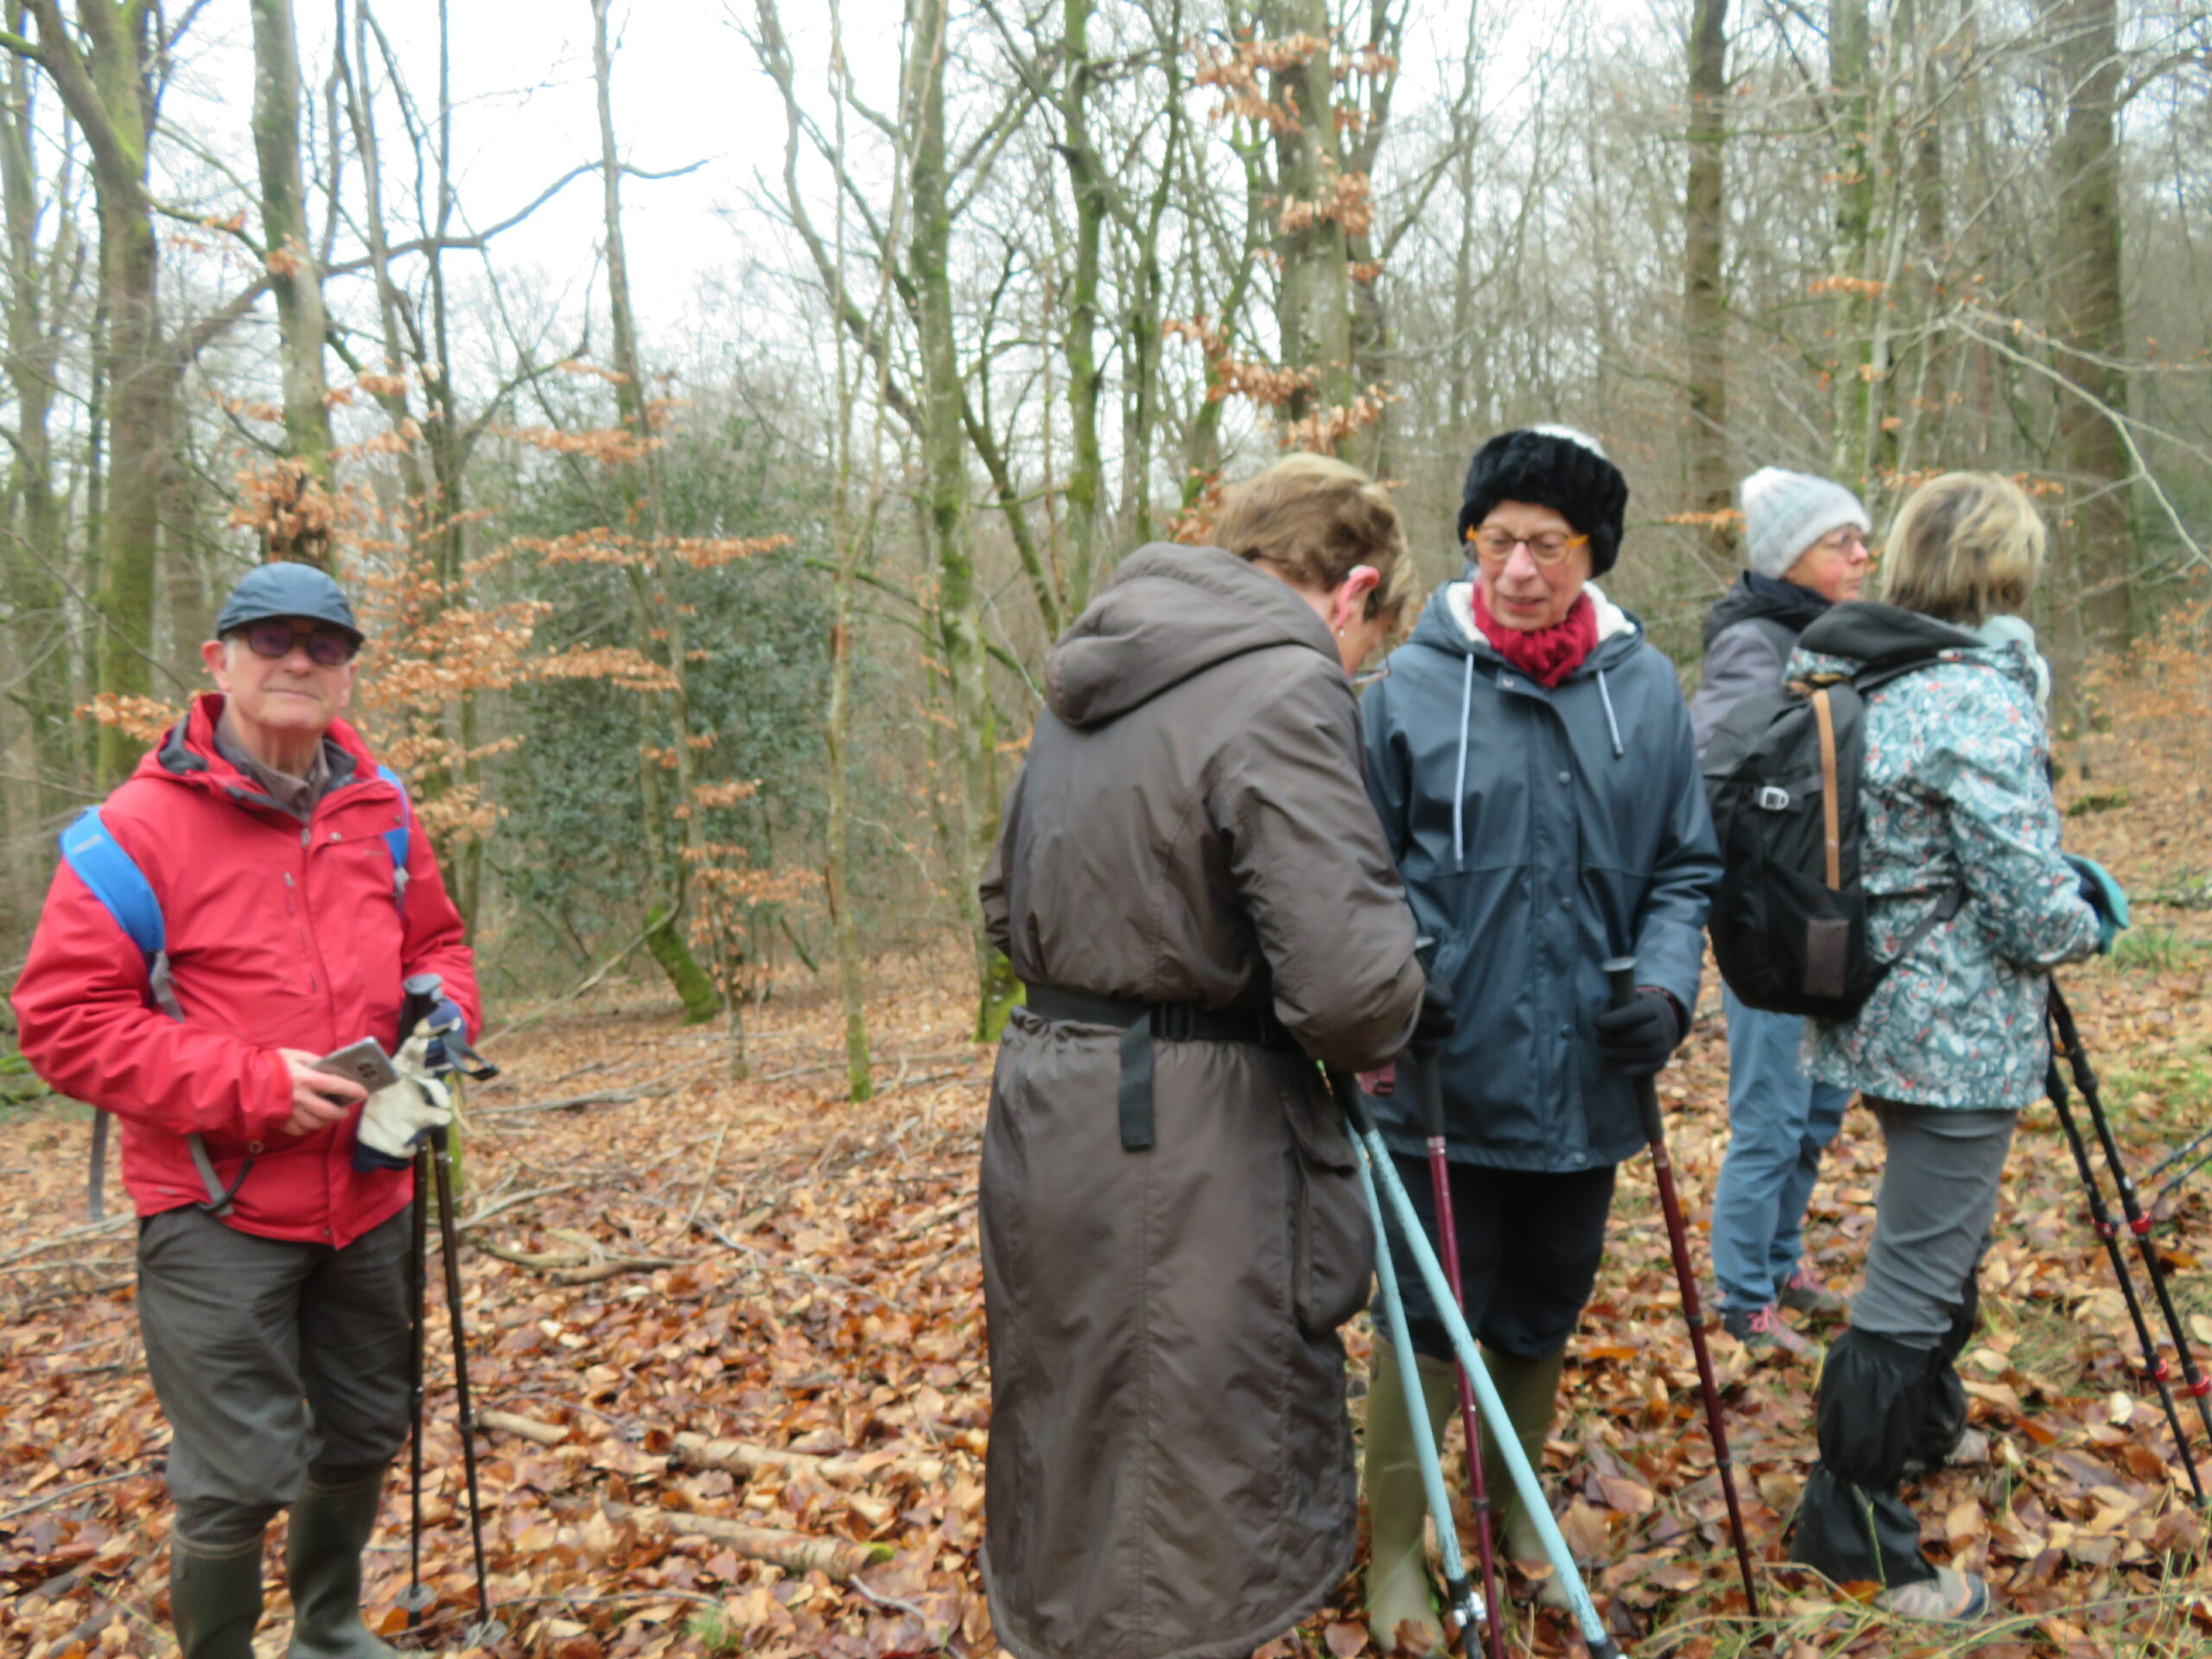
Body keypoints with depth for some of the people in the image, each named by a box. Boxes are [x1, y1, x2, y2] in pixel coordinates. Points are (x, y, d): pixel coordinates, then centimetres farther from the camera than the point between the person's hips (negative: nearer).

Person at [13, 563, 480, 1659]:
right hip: (217, 1211, -5)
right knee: (238, 1478, -2)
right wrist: (251, 1084, -23)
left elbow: (436, 941, 17)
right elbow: (63, 1021, -14)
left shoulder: (378, 812, 4)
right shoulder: (140, 825, -12)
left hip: (368, 1195, 6)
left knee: (361, 1440, 20)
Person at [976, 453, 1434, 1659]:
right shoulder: (1286, 690, -15)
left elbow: (1008, 903, 20)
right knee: (1202, 1531, 5)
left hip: (1044, 1111, 9)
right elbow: (1349, 979, -23)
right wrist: (1377, 1042, -2)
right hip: (1186, 1148, -8)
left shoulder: (1092, 677, 11)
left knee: (1074, 1464, 23)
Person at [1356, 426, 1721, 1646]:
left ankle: (1514, 1507, 44)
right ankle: (1393, 1550, 28)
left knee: (1541, 1319, 20)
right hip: (1445, 1083, -3)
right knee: (1429, 1326, 6)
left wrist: (1666, 988, -8)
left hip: (1585, 1083, 4)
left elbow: (1684, 870, 7)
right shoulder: (1410, 688, -9)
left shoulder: (1646, 689, 1)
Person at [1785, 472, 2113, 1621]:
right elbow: (2030, 909, -19)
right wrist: (2087, 920, 3)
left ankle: (1926, 1420, 48)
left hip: (1874, 1010, 9)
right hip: (1958, 1037, -9)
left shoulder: (1838, 678, 5)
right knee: (1913, 1280, 2)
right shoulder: (1980, 704, -21)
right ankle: (1852, 1532, 13)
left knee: (1940, 1237, 28)